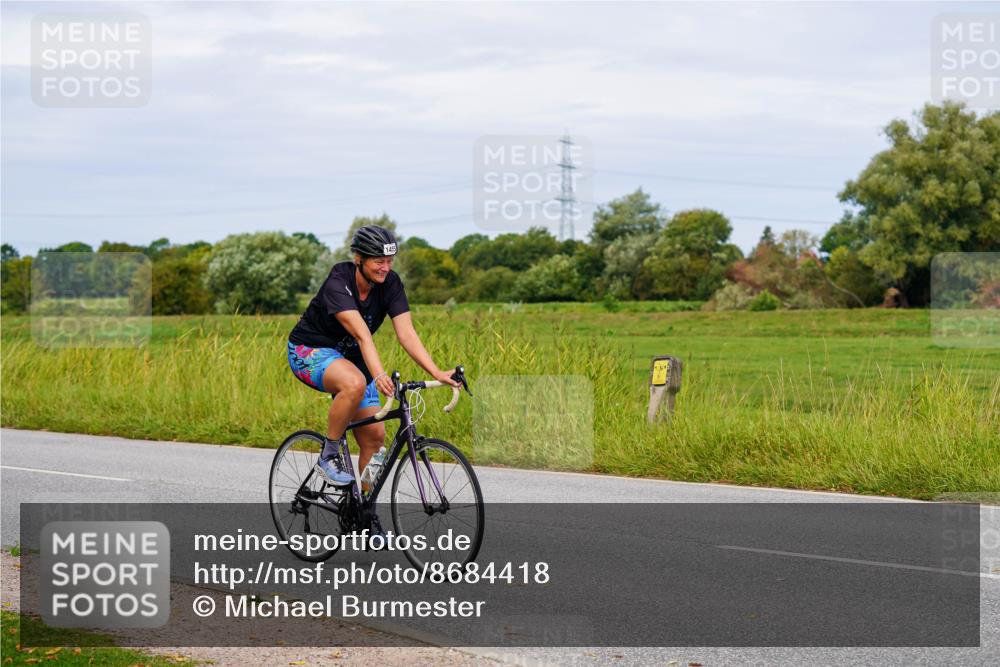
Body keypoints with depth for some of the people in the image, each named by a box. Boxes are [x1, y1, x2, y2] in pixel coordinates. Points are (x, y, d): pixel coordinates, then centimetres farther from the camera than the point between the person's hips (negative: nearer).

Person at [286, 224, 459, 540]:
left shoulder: (390, 283, -13)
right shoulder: (338, 283, -29)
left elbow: (406, 332, -21)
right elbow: (362, 334, -42)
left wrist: (438, 373, -34)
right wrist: (379, 376, -56)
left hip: (349, 357, 6)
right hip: (310, 349, -6)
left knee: (374, 435, -2)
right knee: (354, 383, -39)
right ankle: (328, 456, -19)